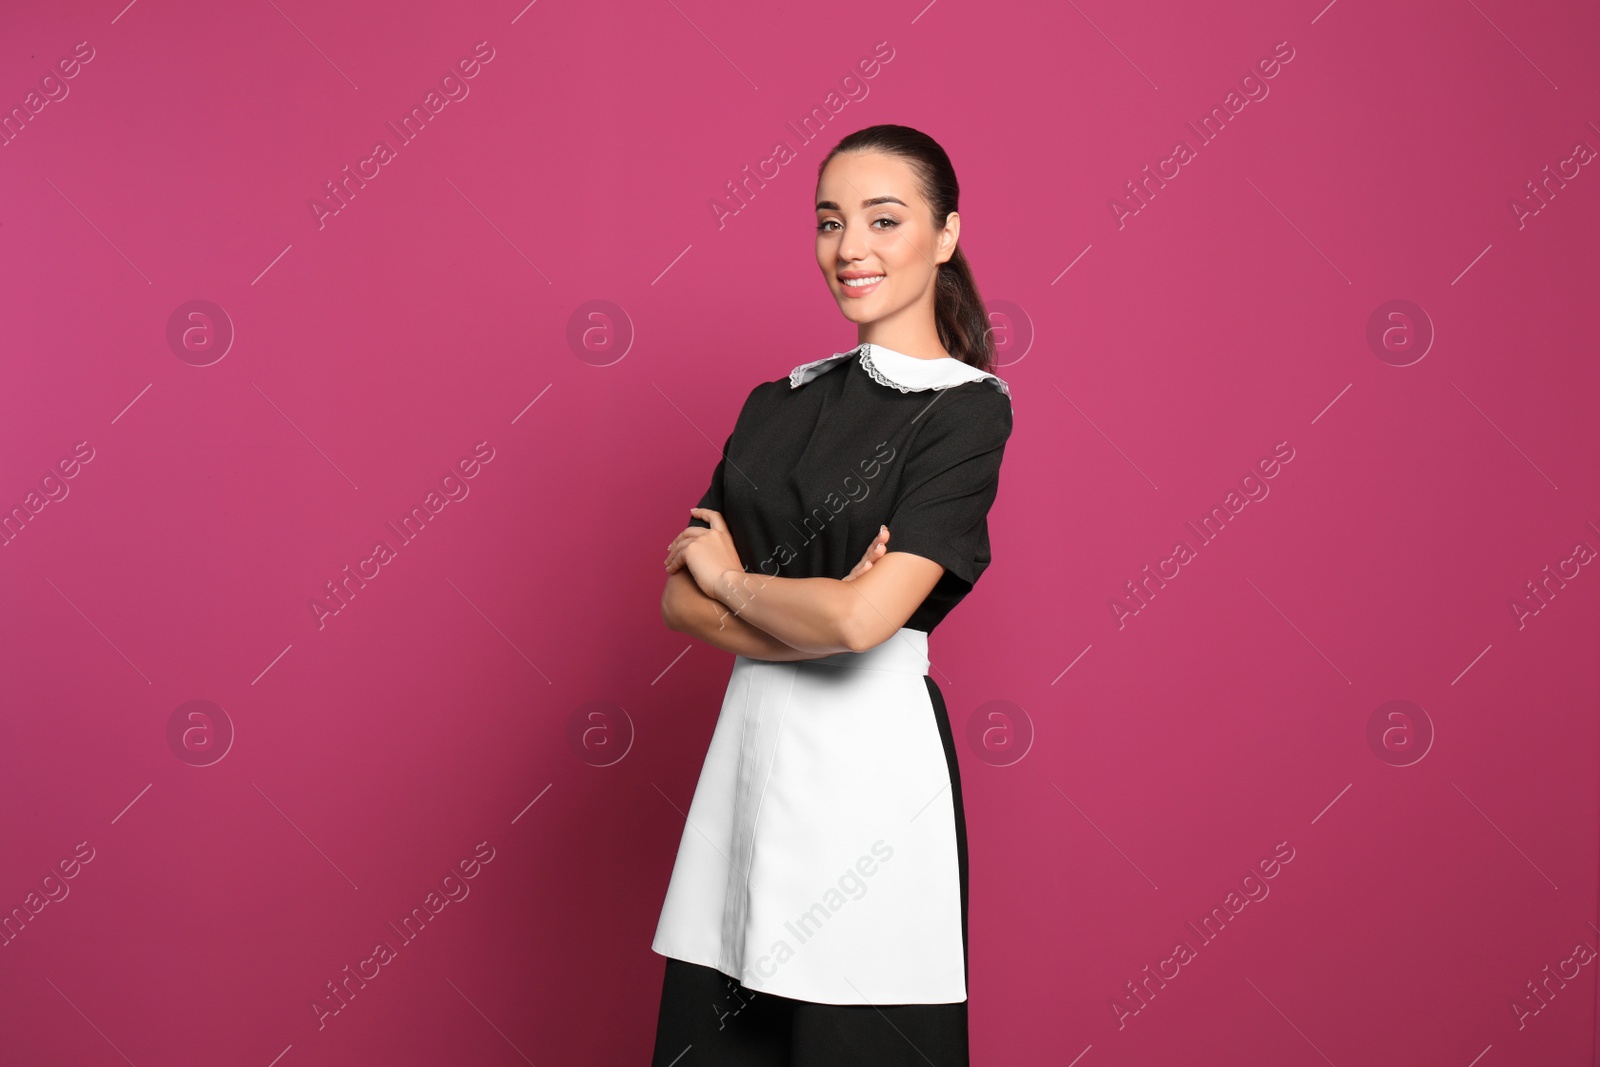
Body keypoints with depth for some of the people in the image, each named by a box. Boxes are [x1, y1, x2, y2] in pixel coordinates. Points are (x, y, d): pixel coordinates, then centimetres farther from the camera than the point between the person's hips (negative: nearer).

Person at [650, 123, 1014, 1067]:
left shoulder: (968, 410, -8)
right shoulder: (779, 405, 11)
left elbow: (862, 617, -19)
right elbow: (680, 598, 5)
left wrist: (732, 579, -2)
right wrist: (808, 624, -12)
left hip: (868, 760, -6)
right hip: (751, 744, 6)